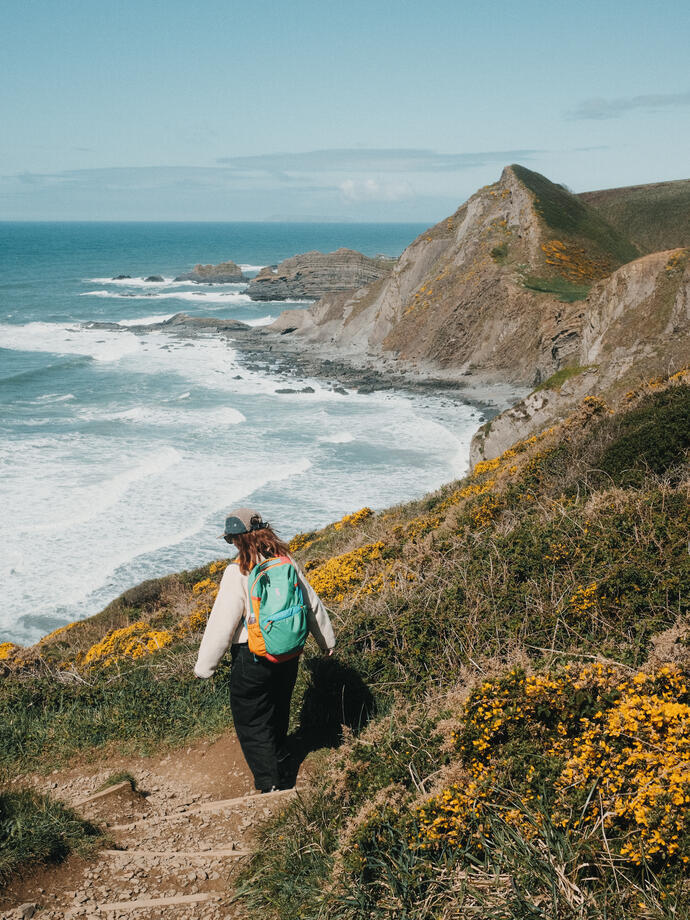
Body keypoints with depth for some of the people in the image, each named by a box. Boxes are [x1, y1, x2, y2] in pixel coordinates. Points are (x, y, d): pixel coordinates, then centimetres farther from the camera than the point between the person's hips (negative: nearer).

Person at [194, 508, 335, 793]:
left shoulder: (237, 572, -19)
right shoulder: (287, 561, -1)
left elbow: (221, 624, -17)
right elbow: (313, 604, 11)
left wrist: (204, 666, -6)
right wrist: (327, 640, 27)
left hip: (252, 659, -7)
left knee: (252, 725, 8)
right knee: (277, 717, 25)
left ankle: (271, 787, 8)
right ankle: (284, 777, 41)